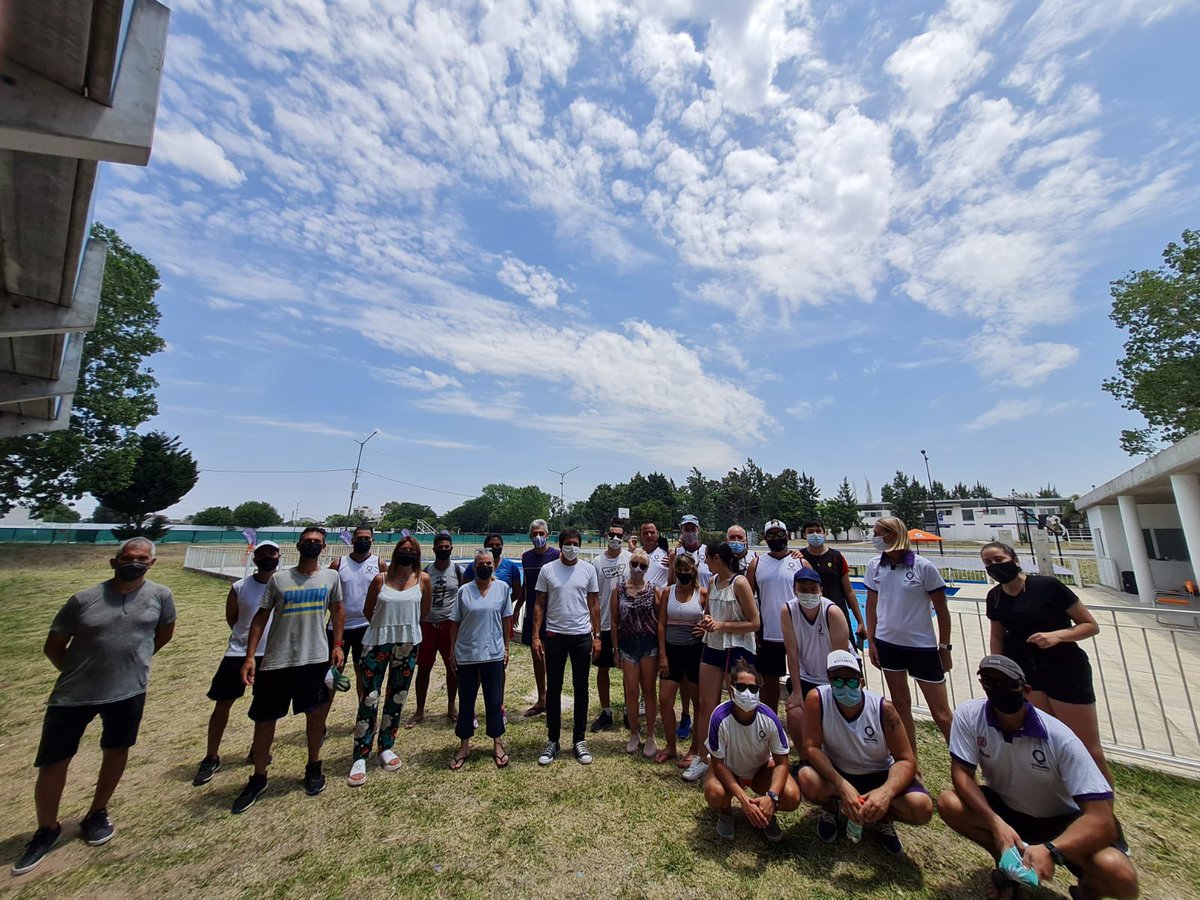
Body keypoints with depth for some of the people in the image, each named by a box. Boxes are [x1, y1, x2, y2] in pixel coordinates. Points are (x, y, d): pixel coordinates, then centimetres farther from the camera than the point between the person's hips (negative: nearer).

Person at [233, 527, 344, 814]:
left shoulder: (331, 577, -2)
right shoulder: (279, 579, -4)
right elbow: (260, 617, 2)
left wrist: (338, 645, 4)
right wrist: (250, 656, -4)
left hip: (315, 659, 0)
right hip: (276, 661, 0)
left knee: (315, 713, 12)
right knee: (264, 719, 12)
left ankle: (313, 767, 35)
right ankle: (258, 778, 35)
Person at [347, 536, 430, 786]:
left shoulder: (423, 579, -3)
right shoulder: (380, 579, -3)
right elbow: (368, 611, 7)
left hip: (408, 644, 1)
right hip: (377, 642, -1)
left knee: (397, 697, 12)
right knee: (370, 697, -1)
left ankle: (386, 748, 28)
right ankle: (360, 758, 11)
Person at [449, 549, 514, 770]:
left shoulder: (503, 588, -4)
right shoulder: (464, 590, -3)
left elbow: (506, 620, 2)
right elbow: (455, 622, 3)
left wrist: (506, 647, 3)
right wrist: (452, 651, 3)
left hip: (493, 653, 0)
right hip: (466, 654, 1)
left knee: (494, 701, 9)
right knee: (466, 701, 13)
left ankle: (498, 744, 28)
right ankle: (464, 746, 31)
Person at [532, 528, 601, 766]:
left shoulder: (588, 569, -1)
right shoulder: (547, 570, -3)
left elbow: (594, 605, 3)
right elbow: (539, 605, 1)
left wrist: (597, 636, 1)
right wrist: (536, 636, -5)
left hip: (582, 636, 1)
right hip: (554, 636, 0)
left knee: (581, 688, 12)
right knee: (553, 689, 11)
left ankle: (579, 740, 27)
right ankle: (552, 741, 26)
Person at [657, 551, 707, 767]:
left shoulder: (703, 593, -6)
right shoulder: (667, 592, 0)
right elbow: (661, 624, 1)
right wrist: (662, 655, -3)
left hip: (695, 650, -2)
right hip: (672, 649, 2)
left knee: (699, 701, 11)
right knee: (664, 700, 6)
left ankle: (695, 749, 29)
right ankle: (670, 747, 27)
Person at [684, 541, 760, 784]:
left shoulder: (739, 582, -15)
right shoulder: (712, 582, 6)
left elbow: (754, 623, -15)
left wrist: (721, 625, -19)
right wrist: (706, 622, -2)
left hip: (737, 650, -7)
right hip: (712, 647, 7)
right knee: (705, 703, 10)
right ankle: (704, 758, 26)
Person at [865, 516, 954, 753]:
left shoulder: (924, 567, -13)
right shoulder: (874, 566, -2)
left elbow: (941, 610, -5)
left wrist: (945, 648, -3)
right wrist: (871, 641, 5)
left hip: (923, 646, -4)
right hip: (888, 644, 4)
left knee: (941, 714, 4)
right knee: (901, 706, 16)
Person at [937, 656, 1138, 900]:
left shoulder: (1060, 740, -29)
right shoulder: (969, 715, -24)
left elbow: (1101, 818, -28)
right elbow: (961, 773, -19)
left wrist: (1050, 850, -42)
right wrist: (996, 823, -33)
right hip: (1005, 810, 1)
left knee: (1119, 875, -31)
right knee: (948, 803, -25)